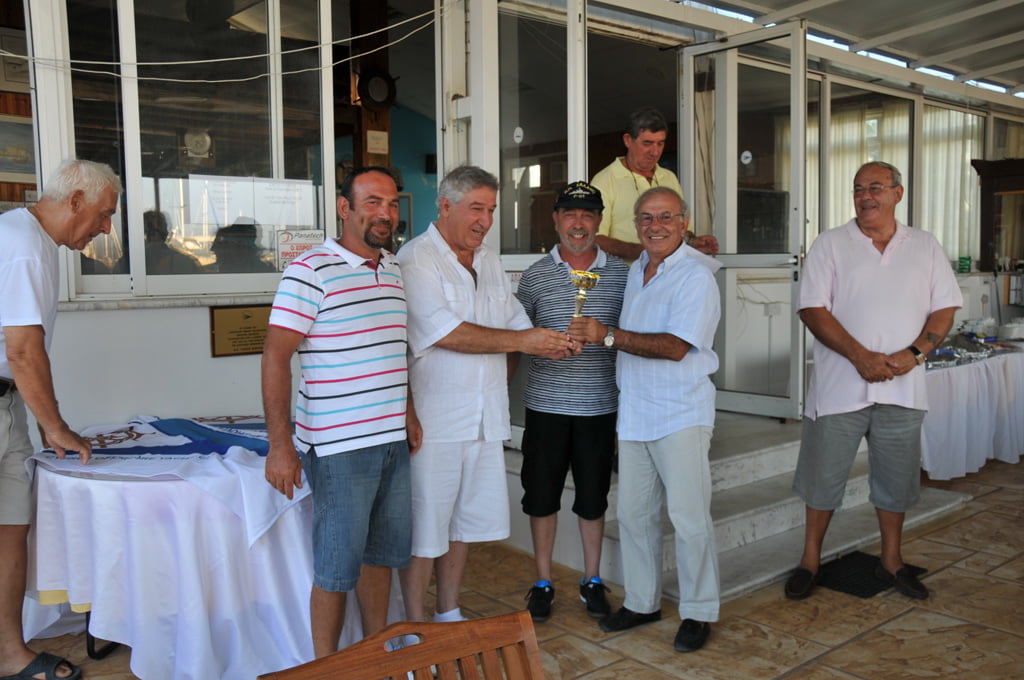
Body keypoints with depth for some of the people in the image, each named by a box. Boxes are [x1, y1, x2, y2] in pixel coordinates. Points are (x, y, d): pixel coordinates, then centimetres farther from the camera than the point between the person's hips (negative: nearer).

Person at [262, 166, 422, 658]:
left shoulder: (394, 271, 12)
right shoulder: (311, 270, -12)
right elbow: (276, 356, -15)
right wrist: (280, 445, -20)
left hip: (392, 440, 7)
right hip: (338, 446, -7)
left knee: (383, 552, 18)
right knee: (338, 565, 3)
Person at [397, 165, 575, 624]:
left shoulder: (489, 261, 15)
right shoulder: (415, 259, -10)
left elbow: (516, 321, 20)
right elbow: (446, 332, -20)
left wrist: (550, 341, -1)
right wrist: (520, 342, -17)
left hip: (483, 418, 8)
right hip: (432, 421, -7)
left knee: (466, 519, 15)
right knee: (423, 526, 1)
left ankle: (449, 615, 31)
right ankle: (416, 627, 17)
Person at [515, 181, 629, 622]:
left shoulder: (620, 273, 3)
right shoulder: (536, 275, 1)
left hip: (599, 406, 1)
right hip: (546, 404, 0)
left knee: (593, 498, 11)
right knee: (541, 495, 8)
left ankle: (592, 581, 29)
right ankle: (543, 583, 25)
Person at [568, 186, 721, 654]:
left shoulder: (695, 277, -9)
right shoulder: (635, 271, 15)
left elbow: (675, 347, -20)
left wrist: (608, 335, -21)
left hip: (681, 413, -7)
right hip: (634, 412, 7)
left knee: (689, 517, -2)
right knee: (634, 514, 12)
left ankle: (699, 612, 14)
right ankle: (642, 602, 27)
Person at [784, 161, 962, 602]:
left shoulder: (925, 246, 9)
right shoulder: (830, 244, 0)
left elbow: (945, 308, 6)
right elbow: (812, 309, -8)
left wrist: (913, 353, -11)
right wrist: (860, 355, -17)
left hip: (903, 387, 3)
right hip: (840, 384, -2)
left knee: (896, 478, 13)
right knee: (823, 476, 5)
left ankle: (891, 561, 31)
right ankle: (810, 561, 20)